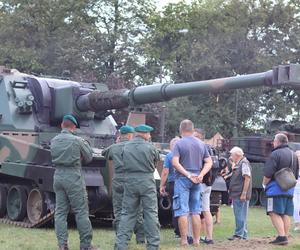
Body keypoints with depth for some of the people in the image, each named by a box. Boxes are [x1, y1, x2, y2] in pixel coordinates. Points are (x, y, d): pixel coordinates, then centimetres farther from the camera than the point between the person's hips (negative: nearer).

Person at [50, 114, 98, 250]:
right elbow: (89, 158, 0)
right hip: (74, 179, -5)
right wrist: (86, 145, 17)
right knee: (81, 212, 2)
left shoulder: (53, 141, 4)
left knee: (60, 212, 8)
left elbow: (54, 157, 9)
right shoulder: (77, 141, -10)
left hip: (58, 177, 5)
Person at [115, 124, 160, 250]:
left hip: (130, 181, 3)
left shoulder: (126, 147, 3)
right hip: (147, 182, -3)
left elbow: (124, 163, 7)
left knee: (127, 213, 10)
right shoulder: (150, 147, -6)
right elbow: (157, 159, 6)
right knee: (151, 214, 4)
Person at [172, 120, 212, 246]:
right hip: (197, 181, 5)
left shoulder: (179, 143, -6)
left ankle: (184, 240, -3)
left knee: (182, 211, -2)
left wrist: (188, 175, -14)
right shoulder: (201, 144, 10)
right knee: (196, 211, 11)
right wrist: (201, 175, -4)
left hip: (182, 179, -5)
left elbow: (175, 162, -16)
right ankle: (196, 240, 12)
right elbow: (209, 162, 7)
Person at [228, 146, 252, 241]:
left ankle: (239, 234, -5)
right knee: (239, 215, 13)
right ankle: (243, 235, 19)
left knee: (240, 215, -7)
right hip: (236, 195, 10)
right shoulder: (238, 164, 18)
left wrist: (244, 194, -23)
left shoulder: (244, 163, -12)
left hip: (241, 195, -10)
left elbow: (247, 178, -19)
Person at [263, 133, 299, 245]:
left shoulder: (275, 154, -11)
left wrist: (264, 183, 2)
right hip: (290, 189, 8)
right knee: (286, 214, 10)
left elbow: (268, 174, -14)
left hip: (276, 189, -8)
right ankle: (285, 236, 10)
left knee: (274, 213, -7)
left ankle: (281, 236, -16)